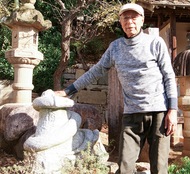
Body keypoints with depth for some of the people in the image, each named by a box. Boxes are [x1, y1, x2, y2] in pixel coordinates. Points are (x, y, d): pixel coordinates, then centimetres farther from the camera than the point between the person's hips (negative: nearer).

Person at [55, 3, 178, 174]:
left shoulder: (156, 43, 1)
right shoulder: (115, 46, 10)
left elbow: (169, 77, 1)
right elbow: (95, 71, 16)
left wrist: (173, 110, -7)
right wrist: (67, 91, 17)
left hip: (159, 111, -2)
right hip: (132, 114, 2)